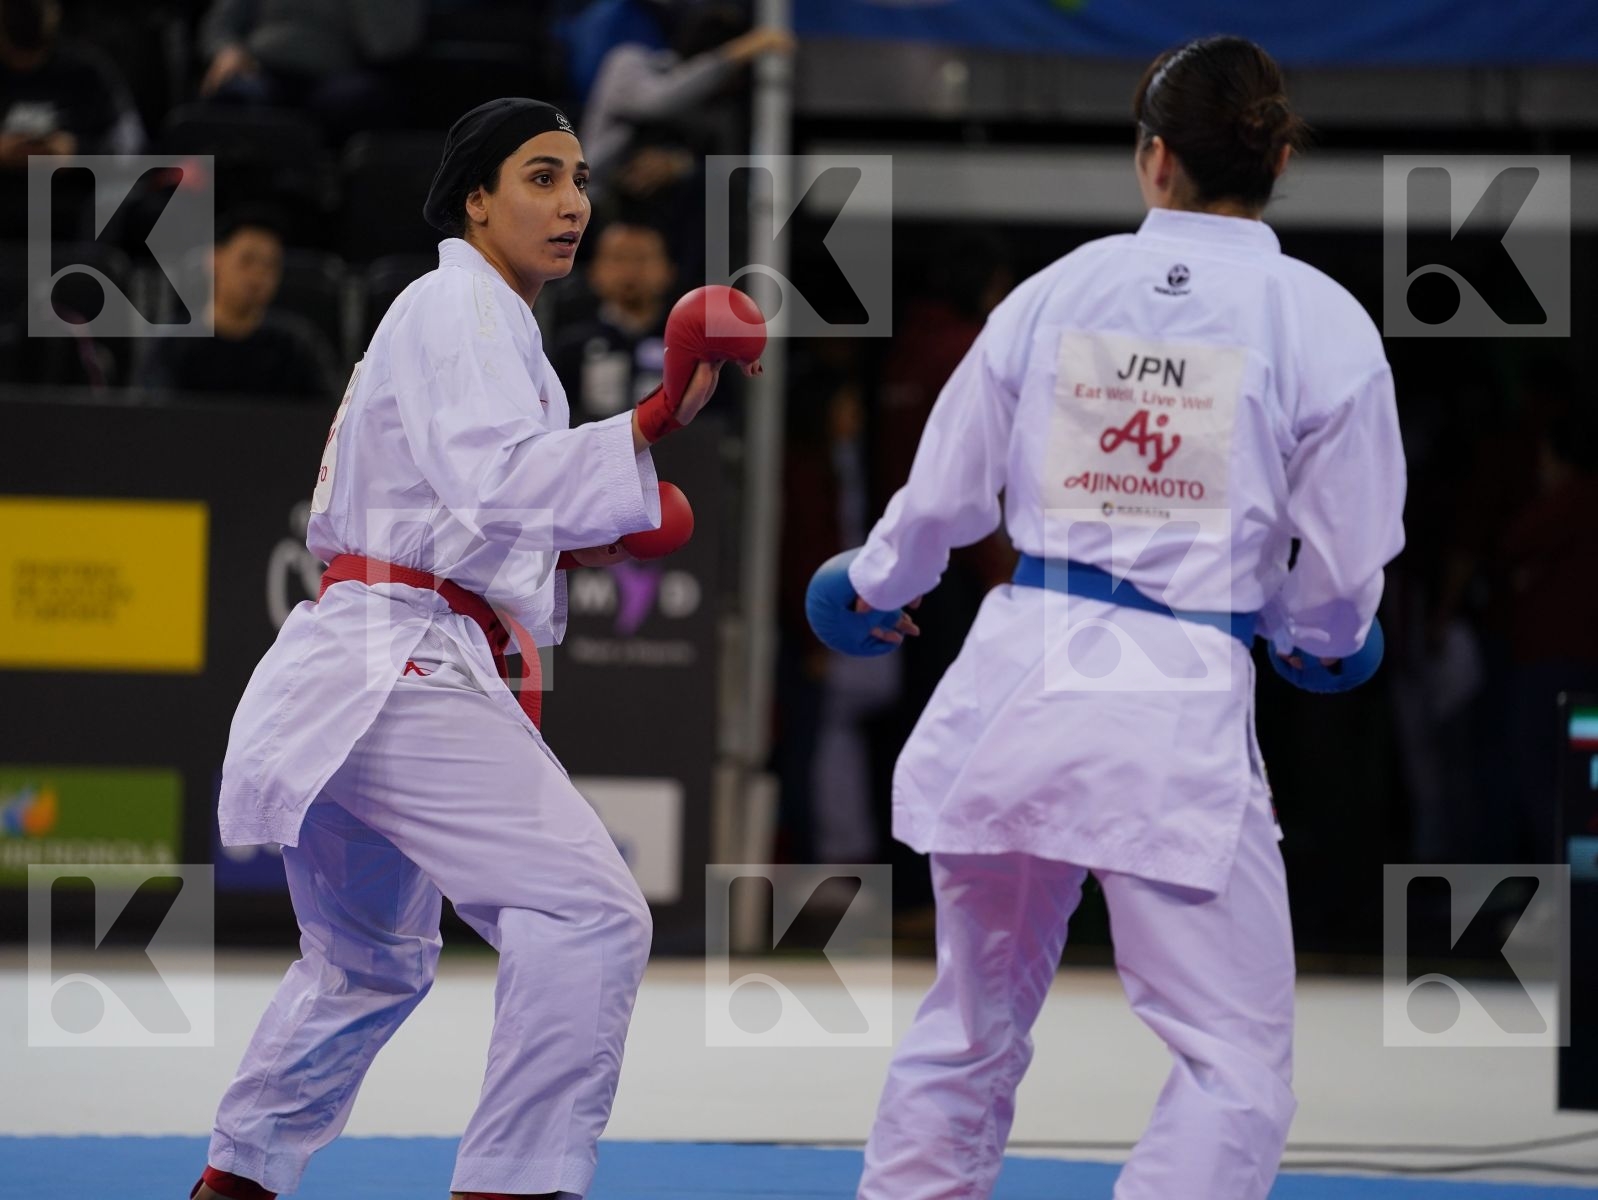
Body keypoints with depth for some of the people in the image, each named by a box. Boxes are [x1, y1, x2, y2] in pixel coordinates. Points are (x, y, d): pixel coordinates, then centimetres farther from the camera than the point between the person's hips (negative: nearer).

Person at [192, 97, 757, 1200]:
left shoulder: (464, 314, 24)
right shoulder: (460, 307, -8)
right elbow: (496, 481, -23)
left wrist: (579, 541, 18)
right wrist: (655, 424, -31)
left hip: (346, 682, 11)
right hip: (400, 671, -11)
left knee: (372, 961, 27)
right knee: (589, 913, -21)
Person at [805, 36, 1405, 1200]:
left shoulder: (1058, 291, 4)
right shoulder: (1320, 322, -6)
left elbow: (946, 492, 13)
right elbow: (1349, 564, 0)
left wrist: (876, 588, 35)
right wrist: (1315, 637, 24)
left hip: (1020, 671, 4)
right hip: (1180, 708, -4)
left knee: (975, 1020, 20)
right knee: (1237, 1059, 1)